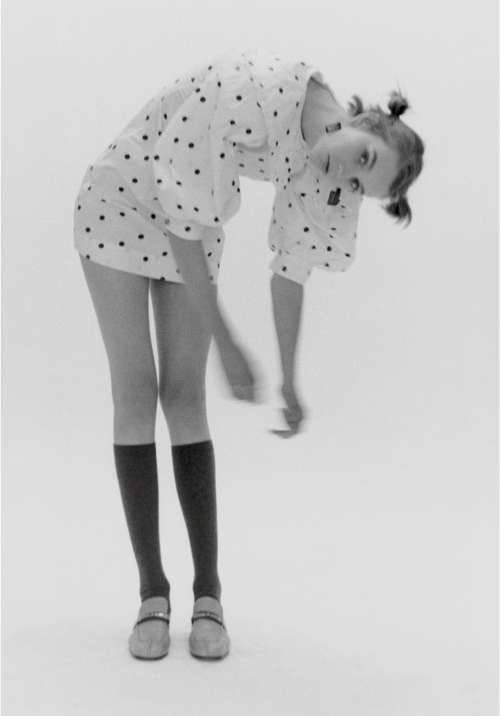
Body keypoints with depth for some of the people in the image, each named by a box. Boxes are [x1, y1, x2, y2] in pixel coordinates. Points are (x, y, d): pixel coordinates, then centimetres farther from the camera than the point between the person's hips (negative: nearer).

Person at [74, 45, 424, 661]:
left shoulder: (320, 167, -17)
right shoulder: (249, 91, -39)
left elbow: (289, 271, -3)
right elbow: (186, 227, -32)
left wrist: (289, 382, 1)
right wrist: (226, 344, -27)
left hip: (193, 220, 4)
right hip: (119, 203, -4)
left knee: (183, 397, -5)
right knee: (135, 392, -9)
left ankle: (207, 595, -1)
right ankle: (152, 594, -2)